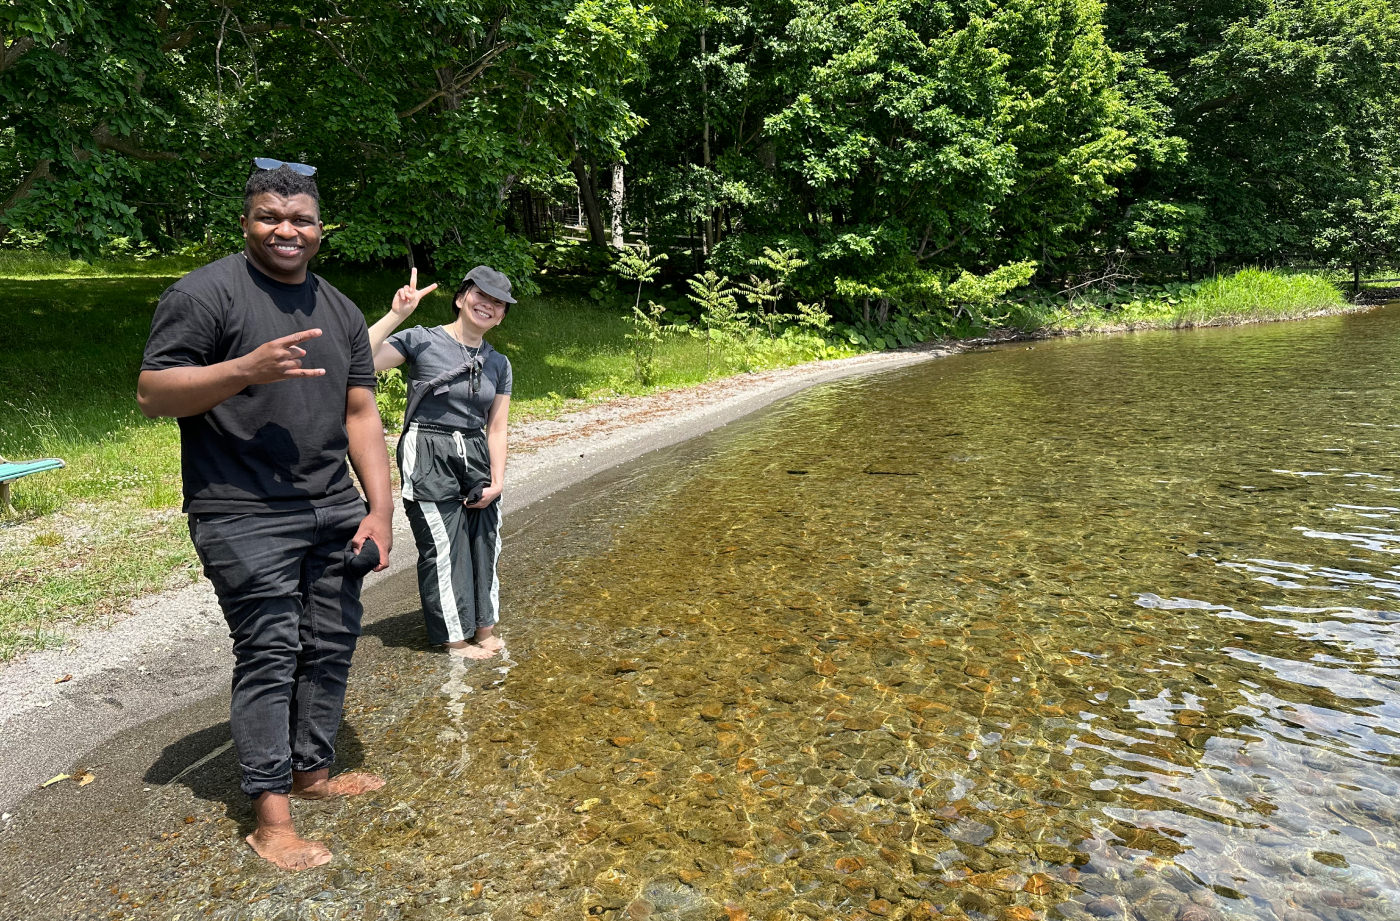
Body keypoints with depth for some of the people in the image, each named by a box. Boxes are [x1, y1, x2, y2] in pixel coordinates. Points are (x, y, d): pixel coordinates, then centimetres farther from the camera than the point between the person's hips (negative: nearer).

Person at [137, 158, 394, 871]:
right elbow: (151, 393, -8)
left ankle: (312, 771, 29)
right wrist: (248, 368, -23)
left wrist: (380, 508, 5)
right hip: (246, 519, -6)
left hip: (334, 513, 6)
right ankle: (270, 819, 6)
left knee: (331, 647, 11)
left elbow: (360, 414, 12)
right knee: (269, 656, -4)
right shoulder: (205, 293, -5)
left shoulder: (340, 312, 14)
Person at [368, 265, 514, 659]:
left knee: (484, 543, 10)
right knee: (442, 547, 0)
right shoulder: (421, 341, -7)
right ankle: (455, 636, 16)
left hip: (476, 456, 5)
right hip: (428, 457, -5)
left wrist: (497, 481, 3)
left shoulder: (499, 364, 9)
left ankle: (485, 627, 28)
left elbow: (496, 428, 10)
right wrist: (396, 314, -21)